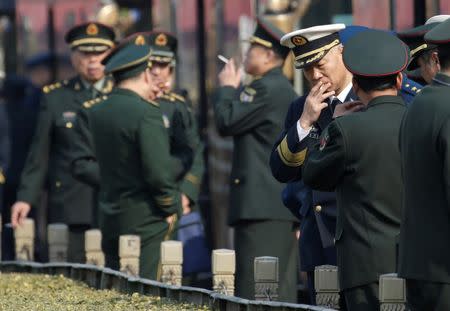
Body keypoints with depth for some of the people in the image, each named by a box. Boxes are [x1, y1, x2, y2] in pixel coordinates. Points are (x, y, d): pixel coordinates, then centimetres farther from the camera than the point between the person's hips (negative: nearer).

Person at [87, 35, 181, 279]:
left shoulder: (96, 111, 7)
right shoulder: (147, 113, -16)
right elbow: (159, 173, -19)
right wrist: (171, 208, -2)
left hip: (110, 220, 8)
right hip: (146, 221, -8)